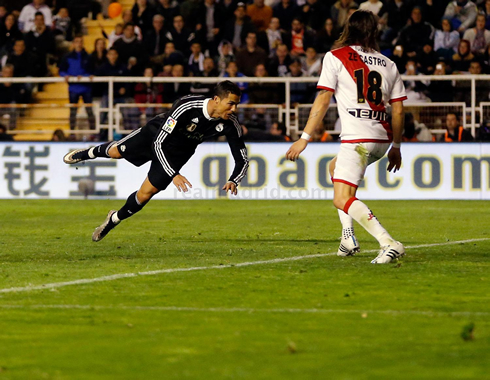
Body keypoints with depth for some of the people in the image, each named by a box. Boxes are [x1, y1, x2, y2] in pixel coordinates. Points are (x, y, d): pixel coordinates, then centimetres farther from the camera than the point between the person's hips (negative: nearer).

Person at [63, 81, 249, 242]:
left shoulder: (230, 124, -30)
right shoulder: (186, 107, -42)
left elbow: (242, 160, -21)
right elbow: (158, 143, -37)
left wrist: (233, 181, -42)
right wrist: (174, 175, -47)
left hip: (177, 153, 2)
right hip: (156, 134, -2)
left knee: (146, 193, 0)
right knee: (115, 152, 20)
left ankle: (114, 219, 29)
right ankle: (89, 153, 56)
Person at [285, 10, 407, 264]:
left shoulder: (335, 57, 3)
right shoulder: (388, 64, 15)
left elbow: (322, 102, -3)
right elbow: (398, 111, 14)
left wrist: (304, 139, -1)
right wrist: (396, 147, 24)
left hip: (357, 138, -7)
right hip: (382, 138, 7)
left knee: (342, 200, -9)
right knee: (335, 167, 30)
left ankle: (389, 243, -27)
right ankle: (348, 238, 20)